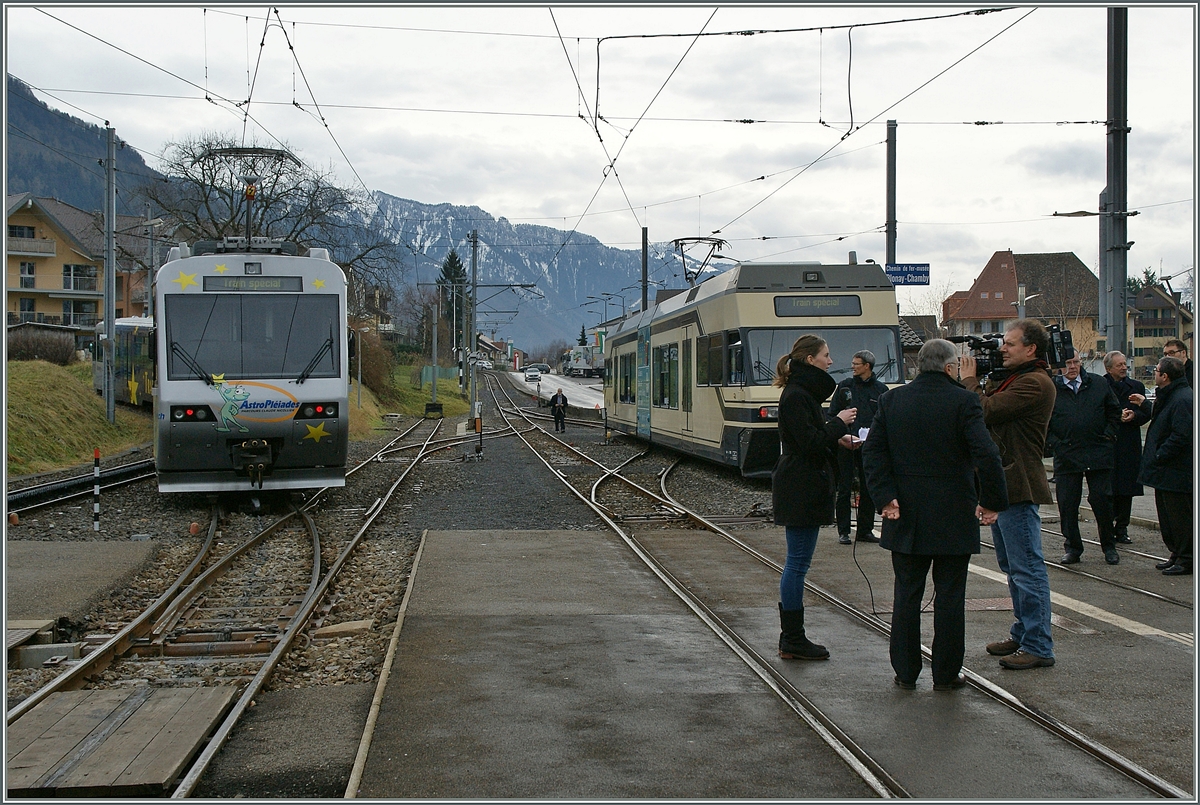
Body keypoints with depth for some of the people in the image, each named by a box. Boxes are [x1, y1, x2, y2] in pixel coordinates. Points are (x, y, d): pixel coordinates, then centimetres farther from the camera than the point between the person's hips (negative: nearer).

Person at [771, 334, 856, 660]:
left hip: (802, 489, 11)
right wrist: (838, 423, -10)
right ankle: (793, 642, 1)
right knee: (798, 563, -5)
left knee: (797, 563, 13)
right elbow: (810, 443, -21)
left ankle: (791, 637, 18)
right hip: (801, 490, -11)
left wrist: (839, 438, 8)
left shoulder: (805, 393, 17)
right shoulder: (796, 396, -15)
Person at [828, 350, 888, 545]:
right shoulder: (845, 386, 6)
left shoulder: (881, 390, 7)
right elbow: (832, 415, 5)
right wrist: (841, 436, -10)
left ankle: (865, 530, 14)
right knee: (844, 489, 0)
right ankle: (843, 531, 6)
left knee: (868, 489, 6)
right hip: (846, 447, -1)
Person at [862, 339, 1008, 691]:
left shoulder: (892, 399, 4)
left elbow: (873, 450, 0)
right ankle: (946, 674, 12)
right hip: (953, 516, -3)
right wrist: (993, 501, -7)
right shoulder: (963, 401, -10)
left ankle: (906, 672, 16)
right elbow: (987, 455, -17)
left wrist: (886, 496, -3)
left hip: (905, 517, 4)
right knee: (950, 596, 6)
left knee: (906, 594, 10)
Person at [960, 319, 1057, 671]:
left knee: (1027, 568, -7)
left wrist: (969, 380, -6)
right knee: (1013, 567, 17)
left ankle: (1038, 647, -3)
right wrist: (980, 381, 4)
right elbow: (989, 413, 13)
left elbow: (985, 412, -21)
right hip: (1001, 486, 11)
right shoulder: (1011, 379, 18)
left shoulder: (1035, 383, -16)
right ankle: (1022, 635, 27)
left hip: (1018, 487, -11)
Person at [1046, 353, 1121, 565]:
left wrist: (1109, 436, 3)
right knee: (1067, 505, 2)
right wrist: (1053, 444, -6)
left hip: (1098, 455, 1)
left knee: (1102, 501, 3)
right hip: (1066, 457, 0)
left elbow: (1114, 411, 15)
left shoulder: (1099, 385, 7)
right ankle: (1072, 547, 15)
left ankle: (1109, 546, 17)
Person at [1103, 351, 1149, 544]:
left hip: (1129, 446, 3)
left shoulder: (1136, 387, 12)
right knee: (1109, 488, -1)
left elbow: (1146, 414, 10)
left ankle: (1122, 528, 11)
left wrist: (1133, 416, -10)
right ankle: (1108, 527, 7)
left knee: (1127, 489, 5)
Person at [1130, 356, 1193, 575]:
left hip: (1177, 473, -11)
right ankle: (1176, 555, 26)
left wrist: (1158, 456, -19)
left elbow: (1181, 436, -26)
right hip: (1167, 472, 11)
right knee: (1167, 516, 17)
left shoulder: (1182, 400, -21)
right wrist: (1145, 405, 29)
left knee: (1180, 519, -2)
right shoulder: (1171, 397, 13)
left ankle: (1186, 561, 6)